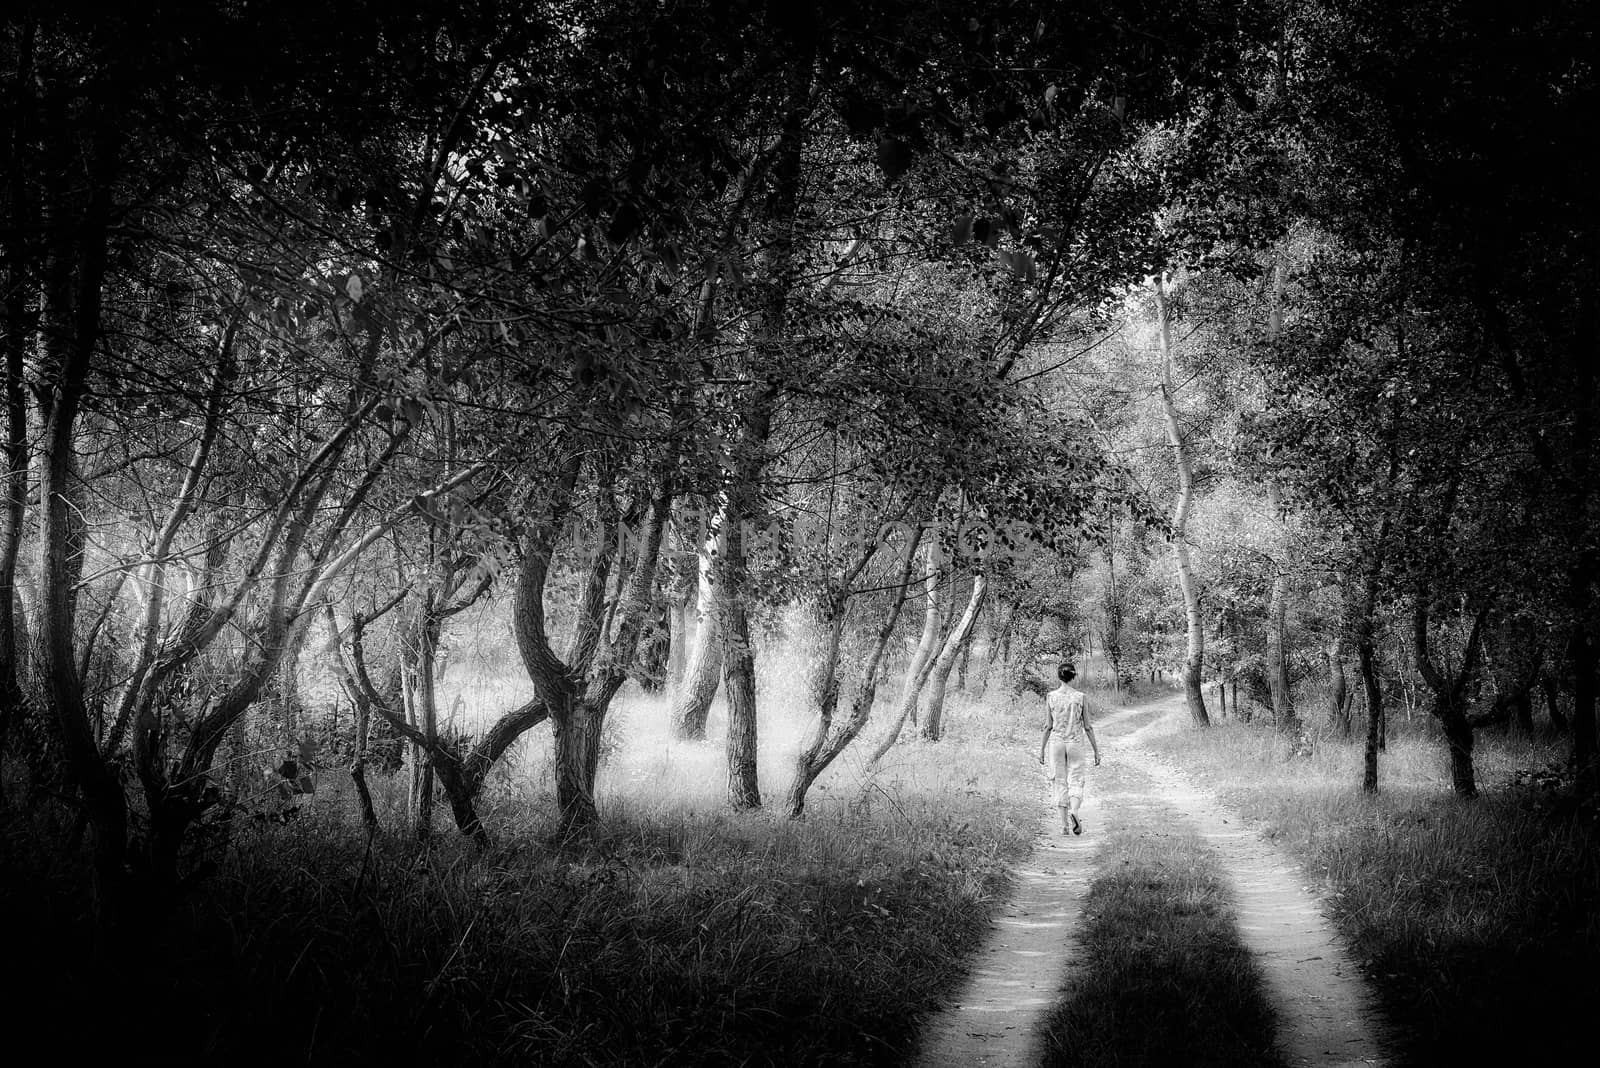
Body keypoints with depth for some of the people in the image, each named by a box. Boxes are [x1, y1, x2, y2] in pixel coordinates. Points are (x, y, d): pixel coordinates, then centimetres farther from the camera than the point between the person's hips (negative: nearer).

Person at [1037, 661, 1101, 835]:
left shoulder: (1051, 696, -4)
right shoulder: (1081, 697, -4)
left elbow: (1048, 726, -3)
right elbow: (1088, 727, -3)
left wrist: (1041, 749, 5)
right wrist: (1096, 750, 5)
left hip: (1056, 743, 1)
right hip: (1075, 743, -1)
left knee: (1059, 782, 9)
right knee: (1076, 782, 6)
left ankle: (1064, 824, 7)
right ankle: (1074, 811, -23)